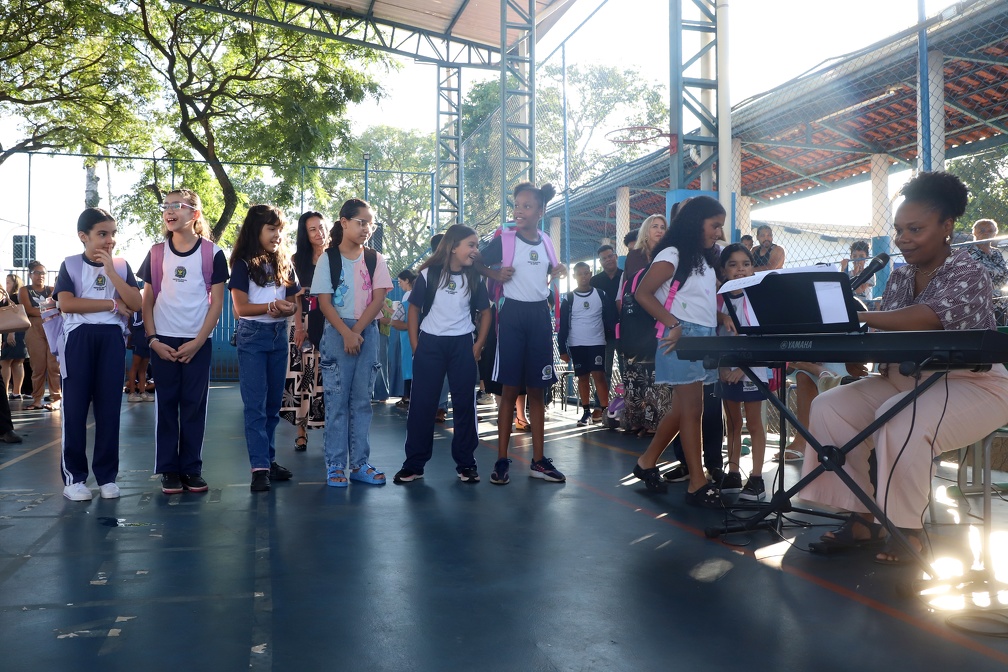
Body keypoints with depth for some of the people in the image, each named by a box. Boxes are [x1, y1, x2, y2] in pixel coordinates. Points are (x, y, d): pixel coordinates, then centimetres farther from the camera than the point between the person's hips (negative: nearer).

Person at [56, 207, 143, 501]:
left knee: (109, 406, 3)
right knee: (75, 406, -1)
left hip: (111, 338, 2)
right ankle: (73, 476, 7)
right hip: (78, 338, -2)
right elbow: (66, 304, -11)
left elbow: (135, 304, -3)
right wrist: (112, 304, -9)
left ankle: (107, 475, 10)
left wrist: (110, 270, -10)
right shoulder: (70, 264, 2)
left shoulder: (121, 266, 9)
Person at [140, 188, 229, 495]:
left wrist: (197, 342, -9)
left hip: (198, 342, -1)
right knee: (167, 404, 4)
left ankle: (192, 469, 11)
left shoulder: (212, 253, 0)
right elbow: (147, 300, 7)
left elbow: (216, 302, -2)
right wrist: (153, 339, -5)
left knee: (194, 404, 2)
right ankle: (169, 470, 11)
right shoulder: (156, 253, 6)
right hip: (163, 342, 1)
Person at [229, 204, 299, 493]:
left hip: (278, 336, 5)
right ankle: (259, 467, -8)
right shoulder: (243, 263, -4)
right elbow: (240, 308, -10)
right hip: (252, 336, -5)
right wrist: (270, 307, -25)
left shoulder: (284, 263, 9)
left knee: (273, 403, 11)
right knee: (255, 404, -7)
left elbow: (293, 303, 8)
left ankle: (269, 458, 21)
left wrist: (288, 309, -15)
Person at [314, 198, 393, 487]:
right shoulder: (328, 258, 0)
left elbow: (378, 299, 0)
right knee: (337, 398, -1)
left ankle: (360, 463, 11)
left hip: (367, 332, 3)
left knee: (362, 399, 6)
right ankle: (335, 464, 5)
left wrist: (357, 331, -11)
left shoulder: (375, 260, 7)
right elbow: (324, 301, -5)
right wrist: (346, 333, -15)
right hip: (336, 332, -3)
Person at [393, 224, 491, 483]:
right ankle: (414, 464, 9)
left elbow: (485, 312, 10)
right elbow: (414, 309, 1)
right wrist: (415, 346, -3)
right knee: (422, 403, 1)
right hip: (430, 344, -2)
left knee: (465, 404, 4)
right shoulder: (429, 274, -4)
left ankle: (466, 463, 14)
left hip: (462, 345, 2)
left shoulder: (474, 278, 3)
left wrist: (478, 345, 1)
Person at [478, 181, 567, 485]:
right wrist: (496, 274, -14)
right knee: (510, 389, -3)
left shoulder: (547, 243, 9)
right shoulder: (504, 240, -3)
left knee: (538, 390, 6)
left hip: (540, 315, 4)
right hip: (513, 314, -4)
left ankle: (538, 461, 12)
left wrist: (556, 274, 1)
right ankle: (502, 460, 4)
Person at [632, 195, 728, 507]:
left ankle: (647, 462, 24)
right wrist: (673, 325, -20)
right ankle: (697, 483, -1)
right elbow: (642, 293, -16)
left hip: (704, 338, 9)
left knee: (681, 408, 12)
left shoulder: (704, 258, 17)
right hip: (684, 337, -9)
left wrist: (721, 317, 1)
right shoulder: (672, 255, -9)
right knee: (692, 409, -6)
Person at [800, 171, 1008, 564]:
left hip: (973, 385, -7)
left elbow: (924, 320, -32)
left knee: (902, 422, -36)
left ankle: (908, 531, -17)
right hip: (908, 380, 7)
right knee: (830, 407, -11)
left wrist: (849, 315, -39)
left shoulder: (967, 273, -13)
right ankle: (861, 519, -9)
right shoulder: (898, 278, 9)